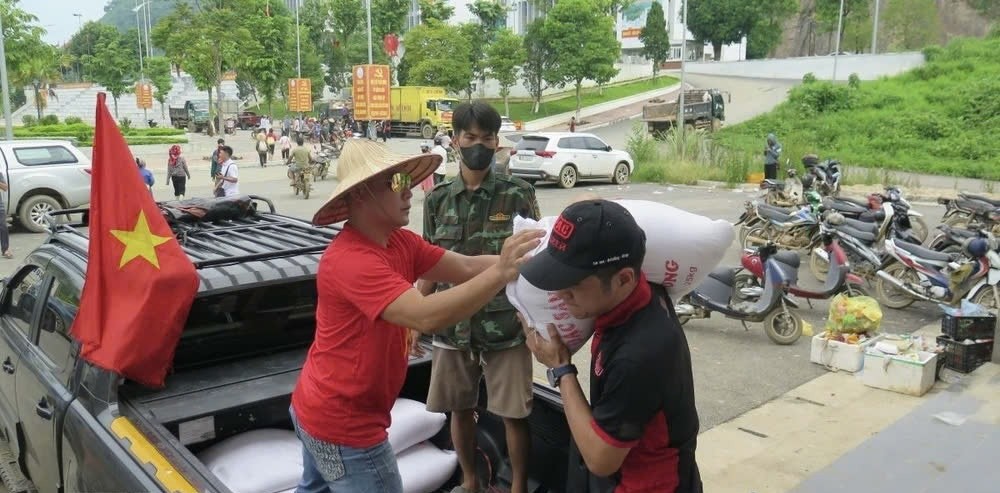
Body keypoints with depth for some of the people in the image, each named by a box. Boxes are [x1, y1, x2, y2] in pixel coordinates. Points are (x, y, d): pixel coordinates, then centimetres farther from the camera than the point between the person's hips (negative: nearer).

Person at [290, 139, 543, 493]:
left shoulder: (399, 242, -2)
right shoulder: (351, 260, -30)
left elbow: (465, 268, -7)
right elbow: (425, 317, -41)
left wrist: (514, 261, -19)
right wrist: (501, 273, -46)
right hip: (342, 423, -10)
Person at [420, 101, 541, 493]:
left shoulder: (518, 195, -5)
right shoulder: (437, 199, 4)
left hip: (505, 327, -3)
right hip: (452, 326, 3)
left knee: (513, 414, 5)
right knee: (459, 409, 15)